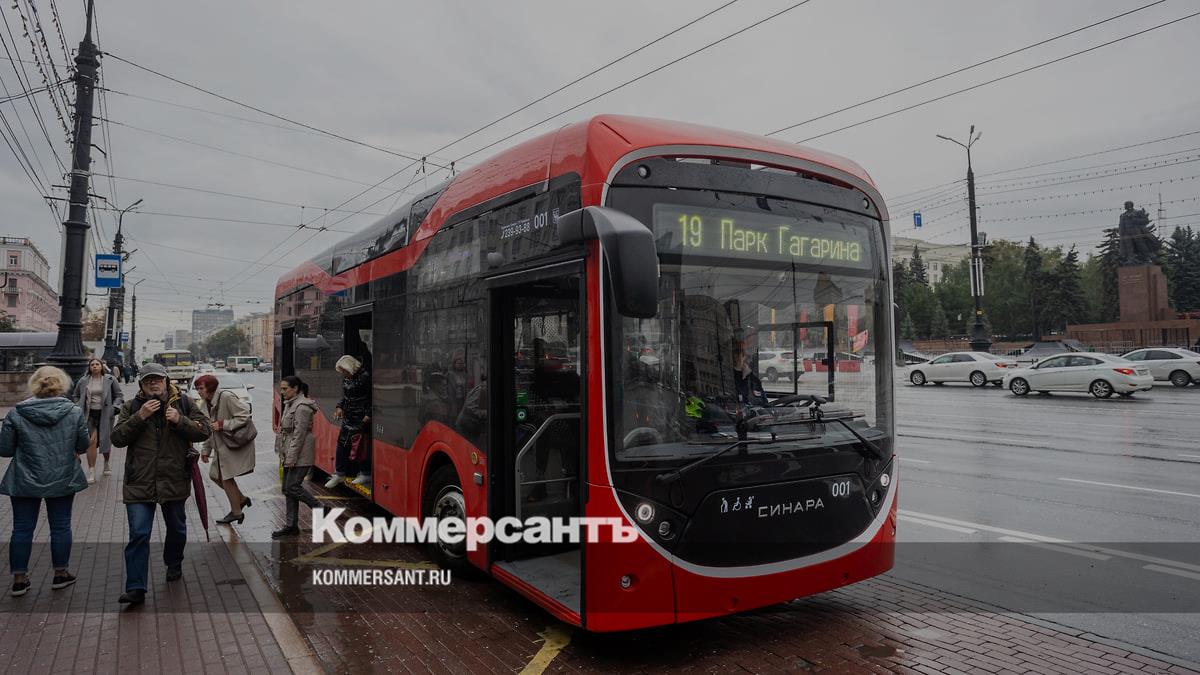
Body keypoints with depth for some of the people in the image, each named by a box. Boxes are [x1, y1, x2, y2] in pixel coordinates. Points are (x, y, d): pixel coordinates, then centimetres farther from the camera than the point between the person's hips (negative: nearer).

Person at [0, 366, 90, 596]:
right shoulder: (74, 412, -8)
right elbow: (83, 445, 0)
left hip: (24, 482, 0)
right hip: (62, 480, 0)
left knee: (22, 529, 11)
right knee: (61, 527, 11)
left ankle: (19, 578, 18)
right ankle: (60, 574, 21)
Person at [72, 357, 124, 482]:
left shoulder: (110, 380, 0)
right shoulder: (83, 381, 5)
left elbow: (119, 396, 4)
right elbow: (76, 396, 20)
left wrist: (113, 408, -9)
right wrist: (79, 408, 6)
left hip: (105, 415, 0)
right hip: (89, 415, 0)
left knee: (106, 441, 11)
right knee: (91, 442, -9)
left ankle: (106, 464, 38)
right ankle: (91, 472, -5)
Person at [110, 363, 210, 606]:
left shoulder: (183, 403, 2)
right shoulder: (132, 407, 2)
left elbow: (205, 431, -2)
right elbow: (117, 438, -7)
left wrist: (180, 420, -17)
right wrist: (139, 417, -19)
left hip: (175, 480, 1)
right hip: (139, 483, -1)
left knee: (176, 529, 19)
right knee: (138, 535, -8)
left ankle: (174, 564, 44)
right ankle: (135, 588, -4)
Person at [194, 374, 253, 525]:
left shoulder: (227, 397, -18)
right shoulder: (207, 403, 9)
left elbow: (244, 416, -21)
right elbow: (209, 429, 17)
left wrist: (222, 424, -22)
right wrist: (206, 449, 16)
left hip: (235, 445, -9)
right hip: (221, 446, 9)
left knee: (227, 478, -4)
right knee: (215, 475, 11)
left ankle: (236, 512, 10)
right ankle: (241, 499, 26)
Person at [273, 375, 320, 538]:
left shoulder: (302, 407, -17)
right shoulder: (290, 404, 15)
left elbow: (299, 434, -20)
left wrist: (291, 458, -21)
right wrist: (286, 456, 19)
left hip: (300, 454, -10)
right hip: (290, 454, 10)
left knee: (292, 487, -11)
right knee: (287, 489, 10)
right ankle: (291, 525, 16)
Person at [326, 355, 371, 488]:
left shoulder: (365, 377, -16)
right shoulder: (346, 378, 9)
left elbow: (372, 398, -15)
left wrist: (368, 415, -18)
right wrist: (339, 407, 8)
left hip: (361, 419, -8)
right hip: (348, 417, 8)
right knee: (342, 443, 10)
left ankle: (366, 474, 12)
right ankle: (339, 474, 20)